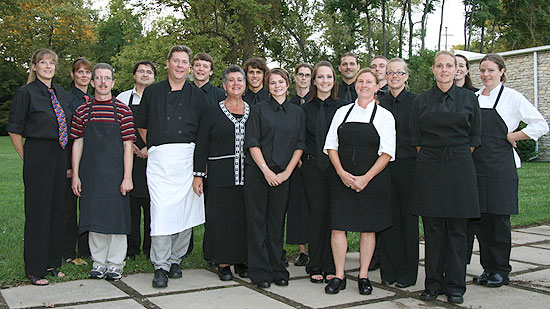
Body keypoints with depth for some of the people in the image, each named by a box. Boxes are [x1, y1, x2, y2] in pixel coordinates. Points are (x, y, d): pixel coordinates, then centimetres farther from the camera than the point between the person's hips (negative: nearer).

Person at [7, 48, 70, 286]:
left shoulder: (60, 92, 12)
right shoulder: (26, 93, -5)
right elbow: (14, 130, -4)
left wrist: (66, 161, 14)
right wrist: (27, 159, -4)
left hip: (59, 155, 6)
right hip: (37, 154, -6)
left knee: (56, 209, 10)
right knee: (37, 212, -1)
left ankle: (51, 263, 22)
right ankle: (35, 269, 9)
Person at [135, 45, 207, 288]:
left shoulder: (197, 95, 12)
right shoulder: (152, 92, 12)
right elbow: (141, 125, 18)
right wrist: (152, 146, 10)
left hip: (188, 157, 1)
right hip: (159, 158, -1)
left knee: (186, 211, 2)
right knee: (161, 211, -10)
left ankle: (175, 260, 17)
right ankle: (160, 266, -3)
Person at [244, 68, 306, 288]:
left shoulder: (297, 113, 11)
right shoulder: (259, 110, 2)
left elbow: (299, 146, 8)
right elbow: (252, 143, -4)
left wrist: (286, 172, -3)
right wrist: (266, 170, -12)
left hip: (283, 175, 2)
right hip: (258, 172, -2)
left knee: (277, 220, 7)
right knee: (258, 220, 0)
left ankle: (277, 268, 16)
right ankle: (260, 271, 7)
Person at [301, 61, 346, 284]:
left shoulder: (343, 107, 5)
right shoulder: (306, 109, 9)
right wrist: (301, 161, 1)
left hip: (337, 167, -1)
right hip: (312, 167, 1)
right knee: (317, 214, 2)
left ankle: (331, 267, 10)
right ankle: (315, 267, 12)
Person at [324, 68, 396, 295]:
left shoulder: (384, 115, 2)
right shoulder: (342, 112, 10)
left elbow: (387, 153, -4)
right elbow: (331, 145, 7)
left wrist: (366, 178, -14)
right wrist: (342, 172, -8)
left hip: (372, 180, -2)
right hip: (343, 178, 2)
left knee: (368, 228, 5)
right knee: (338, 226, -1)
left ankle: (363, 276, 16)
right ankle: (339, 276, 10)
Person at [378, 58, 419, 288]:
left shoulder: (415, 102, 0)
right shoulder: (379, 103, 10)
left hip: (408, 165, -3)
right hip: (383, 166, 3)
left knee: (408, 217, 2)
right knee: (387, 217, 5)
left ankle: (407, 274, 12)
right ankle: (389, 271, 15)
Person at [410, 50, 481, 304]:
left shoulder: (469, 99, 6)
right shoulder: (421, 101, 7)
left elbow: (474, 138, 8)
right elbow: (416, 139, 10)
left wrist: (457, 160, 3)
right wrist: (430, 162, 3)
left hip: (459, 167, -1)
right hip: (429, 169, 1)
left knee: (457, 228, 2)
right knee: (432, 228, 4)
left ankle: (455, 286, 11)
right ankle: (433, 283, 14)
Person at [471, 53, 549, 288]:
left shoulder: (512, 97, -3)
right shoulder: (473, 98, 12)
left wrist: (511, 137, -8)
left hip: (501, 167, -5)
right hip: (476, 166, 5)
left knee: (499, 218, 0)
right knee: (478, 218, 6)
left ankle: (501, 270, 12)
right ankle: (488, 268, 18)